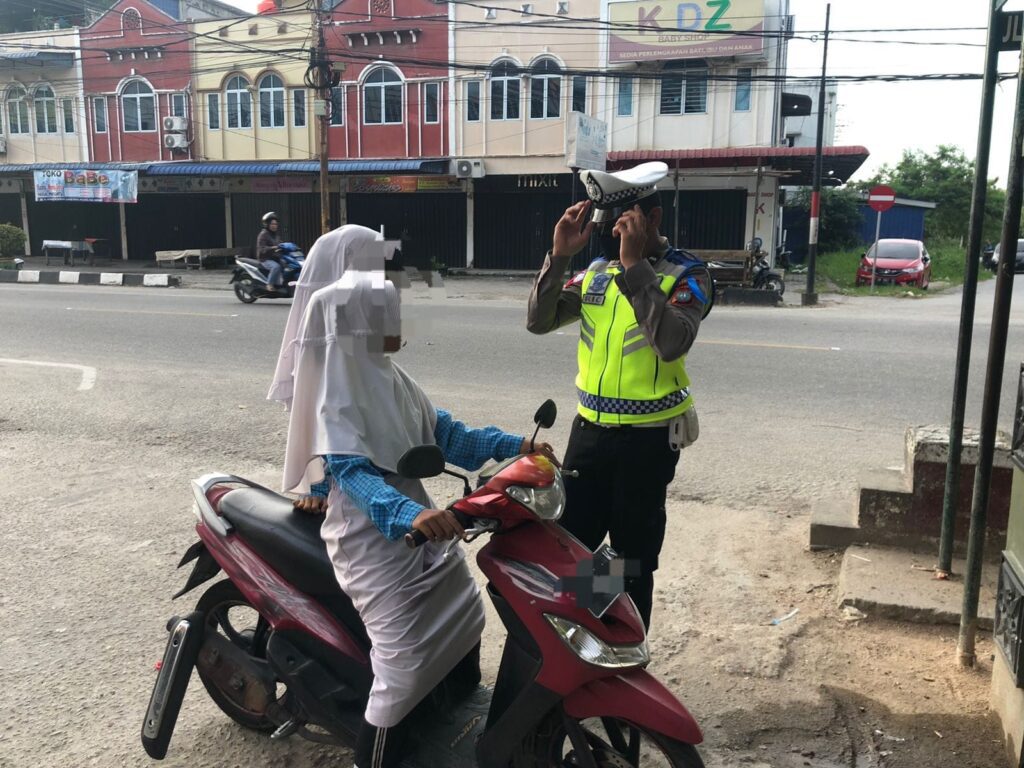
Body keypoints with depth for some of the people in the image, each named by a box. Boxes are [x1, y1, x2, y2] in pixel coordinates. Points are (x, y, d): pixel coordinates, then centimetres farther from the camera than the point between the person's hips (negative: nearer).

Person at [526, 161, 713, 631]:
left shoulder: (686, 275, -10)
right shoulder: (597, 273, 6)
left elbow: (672, 343, -28)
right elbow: (538, 321, -1)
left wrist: (634, 265, -30)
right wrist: (559, 256, -13)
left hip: (647, 438, -5)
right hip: (590, 428, 5)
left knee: (632, 562, 8)